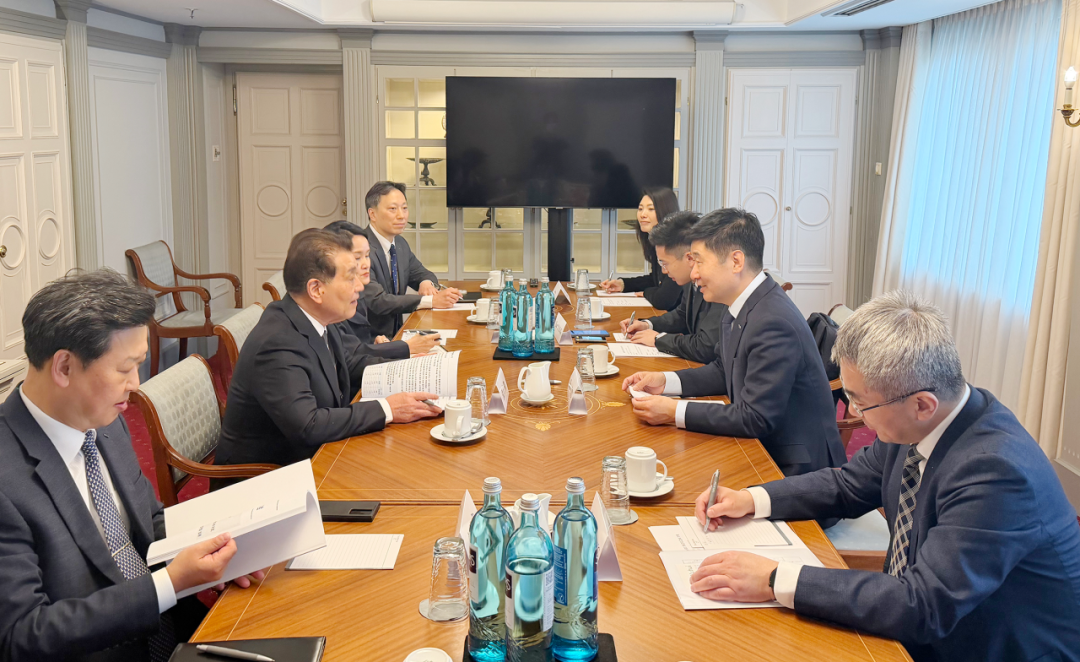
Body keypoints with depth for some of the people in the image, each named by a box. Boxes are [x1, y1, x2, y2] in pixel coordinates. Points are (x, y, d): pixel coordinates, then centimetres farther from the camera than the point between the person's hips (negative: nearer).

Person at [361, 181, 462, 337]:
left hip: (394, 333, 8)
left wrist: (426, 283, -2)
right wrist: (430, 301, -25)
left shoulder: (400, 243, 10)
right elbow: (377, 301, -24)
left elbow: (421, 274, 23)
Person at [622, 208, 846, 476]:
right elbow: (723, 371, 18)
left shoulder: (773, 323, -27)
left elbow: (756, 419, -26)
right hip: (762, 450, 8)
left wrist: (675, 412, -21)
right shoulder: (742, 308, 3)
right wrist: (665, 381, 3)